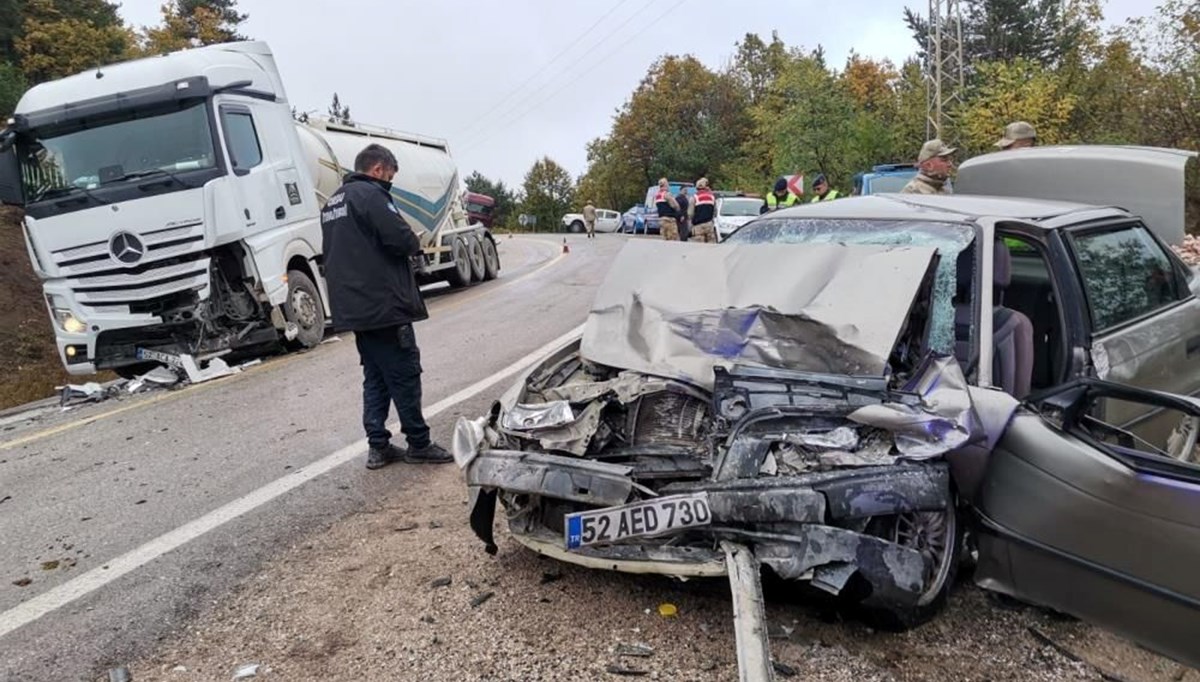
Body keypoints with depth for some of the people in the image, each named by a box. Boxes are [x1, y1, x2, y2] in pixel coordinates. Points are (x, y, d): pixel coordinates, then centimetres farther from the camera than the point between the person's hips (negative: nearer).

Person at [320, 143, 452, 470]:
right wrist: (416, 243, 2)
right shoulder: (370, 194, -11)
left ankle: (378, 446, 14)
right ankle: (418, 444, 7)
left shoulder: (332, 202, 19)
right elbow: (401, 239, -21)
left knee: (375, 377, 13)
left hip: (354, 308, 9)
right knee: (405, 375, -1)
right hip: (384, 305, -9)